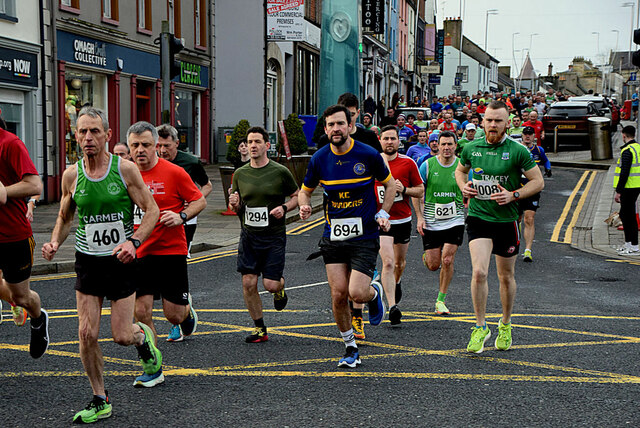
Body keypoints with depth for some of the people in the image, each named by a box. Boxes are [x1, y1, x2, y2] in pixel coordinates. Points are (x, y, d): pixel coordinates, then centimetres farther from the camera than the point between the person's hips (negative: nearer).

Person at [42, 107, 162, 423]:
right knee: (87, 335, -3)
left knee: (121, 335, -3)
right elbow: (64, 216, 14)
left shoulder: (125, 169, -9)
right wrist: (55, 243, -5)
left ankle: (143, 337, 35)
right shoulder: (71, 175, 0)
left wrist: (134, 242, -20)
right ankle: (100, 401, 14)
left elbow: (152, 211, -5)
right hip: (87, 261, 3)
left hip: (121, 261, -2)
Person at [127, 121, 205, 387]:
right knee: (141, 313, -4)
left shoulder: (174, 173, -7)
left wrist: (181, 216, -18)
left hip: (171, 251, -3)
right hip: (140, 254, 3)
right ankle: (153, 370, 8)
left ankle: (187, 310, 39)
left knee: (174, 315, 0)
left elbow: (200, 201, 0)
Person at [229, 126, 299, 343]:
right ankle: (260, 328, 12)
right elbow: (235, 208, 14)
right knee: (248, 283, -3)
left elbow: (297, 196, 7)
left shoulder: (280, 172, -4)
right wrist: (234, 204, -9)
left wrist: (284, 208, -12)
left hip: (274, 236, -3)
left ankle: (280, 288, 32)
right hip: (249, 235, 3)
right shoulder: (240, 174, 5)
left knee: (270, 284, -7)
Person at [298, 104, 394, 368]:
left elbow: (390, 184, 9)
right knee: (338, 295, -1)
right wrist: (304, 206, -7)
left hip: (364, 236, -3)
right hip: (333, 235, 3)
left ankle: (375, 293, 25)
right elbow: (305, 190, 15)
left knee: (357, 293, -14)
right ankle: (351, 349, 18)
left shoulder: (368, 155, -7)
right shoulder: (319, 159, 0)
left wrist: (383, 213, -3)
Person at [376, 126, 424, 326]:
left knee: (400, 262, 18)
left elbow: (420, 189, 4)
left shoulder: (408, 163, -2)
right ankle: (392, 307, -17)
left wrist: (403, 190, -14)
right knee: (388, 262, -15)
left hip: (403, 220, 2)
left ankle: (397, 282, 52)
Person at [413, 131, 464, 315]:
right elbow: (416, 193, 3)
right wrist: (419, 217, -4)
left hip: (455, 221, 0)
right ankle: (426, 256, 40)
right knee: (433, 265, 2)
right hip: (431, 222, 0)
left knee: (447, 261, -10)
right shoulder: (427, 165, -4)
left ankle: (441, 300, 5)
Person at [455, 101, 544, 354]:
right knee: (479, 272, -15)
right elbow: (460, 170, 21)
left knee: (506, 277, 12)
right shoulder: (471, 148, 1)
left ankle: (505, 325, 33)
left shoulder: (518, 151, -8)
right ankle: (480, 327, -1)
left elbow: (538, 181, -2)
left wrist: (513, 195, -16)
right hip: (478, 217, 1)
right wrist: (464, 187, 0)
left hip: (507, 220, -1)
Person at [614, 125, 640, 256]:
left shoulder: (627, 151, -16)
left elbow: (625, 173, -21)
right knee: (624, 215, 17)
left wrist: (618, 191, -18)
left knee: (629, 217, -5)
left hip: (629, 187, -10)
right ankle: (628, 243, 23)